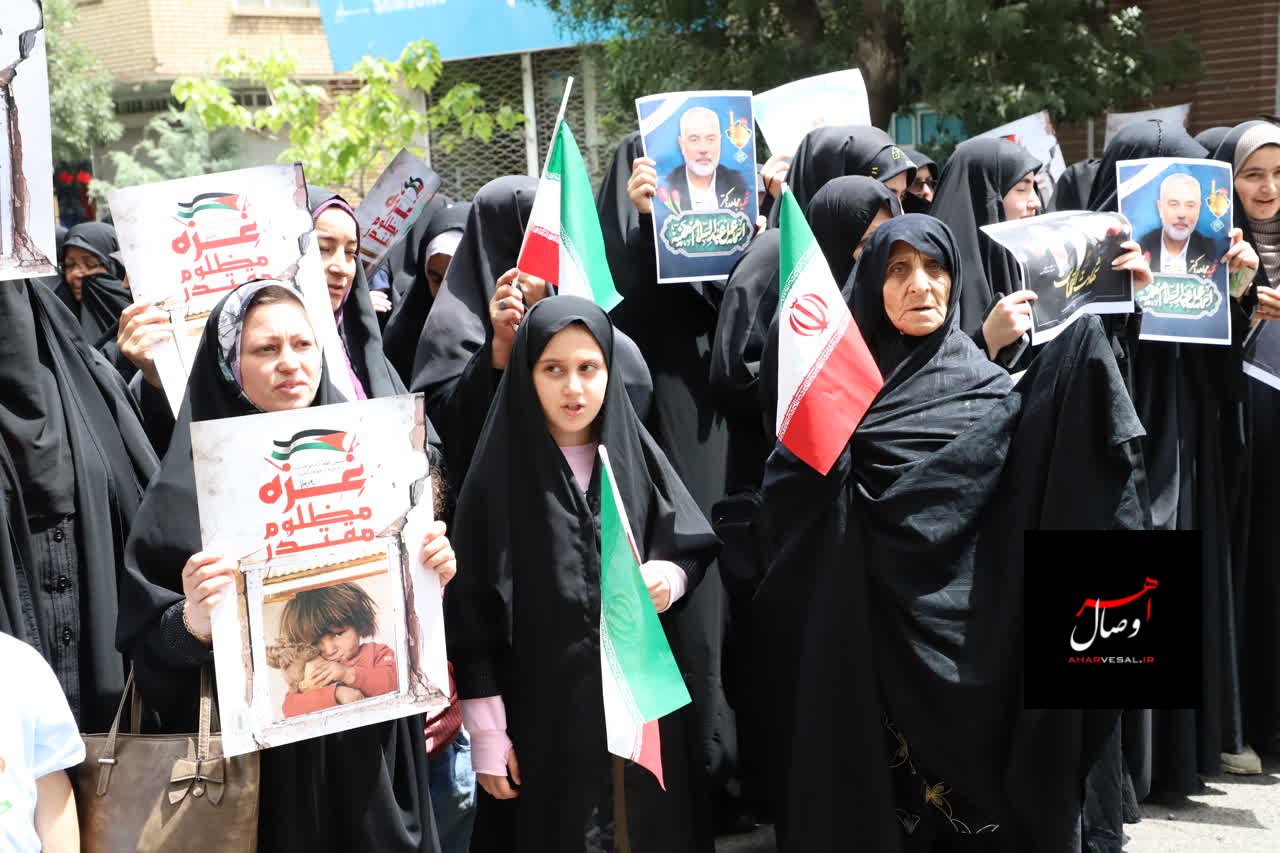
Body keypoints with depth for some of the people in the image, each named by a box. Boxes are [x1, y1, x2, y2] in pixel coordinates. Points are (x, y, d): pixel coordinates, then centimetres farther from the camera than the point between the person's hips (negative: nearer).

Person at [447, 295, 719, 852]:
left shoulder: (636, 456, 0)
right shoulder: (501, 473, -8)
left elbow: (694, 547, 9)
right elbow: (472, 609, -7)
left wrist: (670, 577, -14)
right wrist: (486, 730, -8)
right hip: (544, 709, -2)